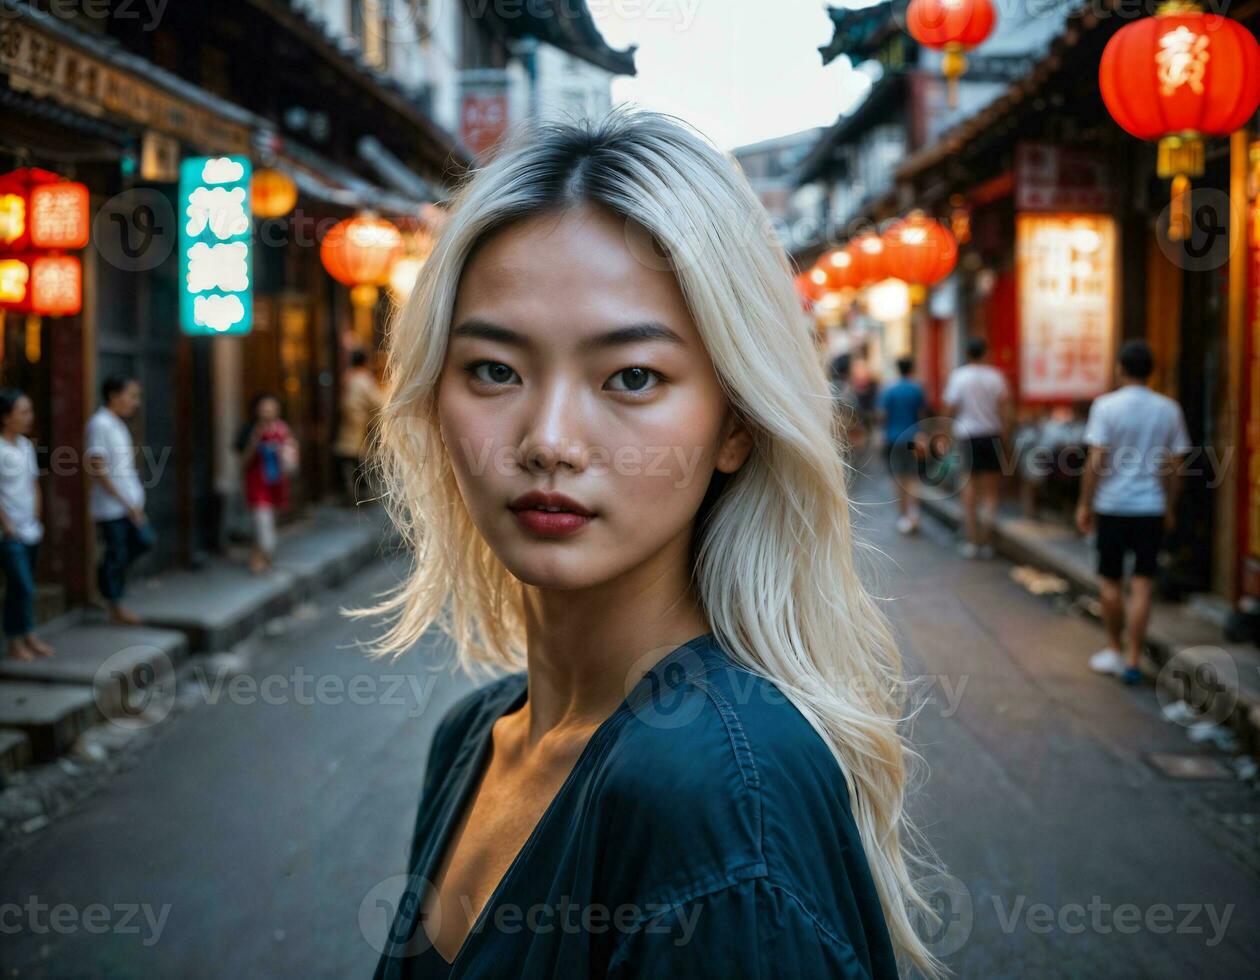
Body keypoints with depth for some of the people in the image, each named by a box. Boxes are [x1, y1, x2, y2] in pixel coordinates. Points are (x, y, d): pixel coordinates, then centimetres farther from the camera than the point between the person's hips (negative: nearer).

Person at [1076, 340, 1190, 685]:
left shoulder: (1106, 406, -8)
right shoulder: (1169, 409, 2)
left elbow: (1096, 461, -11)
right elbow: (1174, 466, 4)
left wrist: (1084, 505, -2)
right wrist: (1170, 509, 15)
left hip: (1112, 505, -2)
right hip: (1151, 508, 2)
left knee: (1111, 582, 13)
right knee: (1142, 586, 3)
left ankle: (1115, 650, 24)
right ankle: (1133, 661, 3)